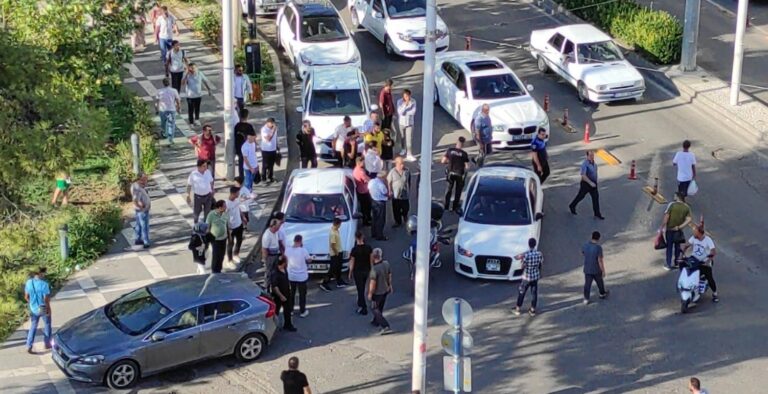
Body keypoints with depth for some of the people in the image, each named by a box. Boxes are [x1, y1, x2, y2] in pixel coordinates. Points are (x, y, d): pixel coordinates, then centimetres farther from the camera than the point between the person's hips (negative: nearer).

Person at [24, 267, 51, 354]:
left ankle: (29, 347, 9)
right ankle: (47, 344, 30)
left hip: (33, 309, 4)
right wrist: (49, 309, -6)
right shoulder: (44, 284, -25)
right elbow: (46, 299, -21)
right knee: (47, 325, 19)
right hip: (43, 308, -4)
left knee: (33, 327, 15)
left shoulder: (28, 282, -9)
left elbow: (26, 297, 0)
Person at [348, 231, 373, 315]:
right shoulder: (368, 247, -8)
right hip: (366, 270, 5)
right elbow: (371, 260, 0)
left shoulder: (355, 249, -20)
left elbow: (352, 263, -13)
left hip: (358, 271, -5)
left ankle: (364, 309, 4)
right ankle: (360, 305, 37)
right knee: (362, 289, 24)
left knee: (360, 290, 3)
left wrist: (350, 273, -1)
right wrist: (371, 269, 14)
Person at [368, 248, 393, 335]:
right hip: (386, 290, 7)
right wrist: (390, 286, 20)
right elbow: (389, 275, 4)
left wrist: (370, 293, -12)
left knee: (374, 309, 7)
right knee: (380, 308, 25)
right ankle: (376, 321, 46)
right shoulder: (386, 264, -10)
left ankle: (386, 326, -3)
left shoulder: (374, 269, -32)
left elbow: (373, 283, -26)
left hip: (377, 292, -7)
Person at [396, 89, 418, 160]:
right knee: (402, 137, 19)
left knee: (409, 139, -7)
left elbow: (413, 112, -18)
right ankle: (403, 149, 44)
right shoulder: (399, 102, -13)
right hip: (401, 122, 2)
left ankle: (409, 155, -5)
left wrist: (405, 112, -18)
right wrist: (405, 104, -31)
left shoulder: (413, 101, -14)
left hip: (410, 123, -2)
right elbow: (400, 112, -23)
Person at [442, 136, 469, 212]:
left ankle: (446, 206, 16)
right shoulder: (464, 154, -14)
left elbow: (443, 161, -6)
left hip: (450, 173, 2)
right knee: (458, 191, 15)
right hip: (459, 174, -2)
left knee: (449, 189, 18)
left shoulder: (450, 150, -9)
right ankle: (455, 207, 18)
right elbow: (467, 166, -13)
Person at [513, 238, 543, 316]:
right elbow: (541, 264, 1)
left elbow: (523, 266, -15)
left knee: (521, 293, 13)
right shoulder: (539, 253, -12)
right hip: (536, 277, 3)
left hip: (526, 277, -3)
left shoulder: (526, 255, -24)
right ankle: (533, 310, 24)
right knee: (534, 293, 15)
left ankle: (517, 310, 23)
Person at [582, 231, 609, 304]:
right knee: (599, 282, 21)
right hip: (596, 270, -3)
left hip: (587, 269, 3)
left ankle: (586, 299, 13)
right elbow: (600, 260, -22)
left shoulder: (585, 246, -9)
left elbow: (583, 253, 12)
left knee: (587, 284, 12)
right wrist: (603, 271, -12)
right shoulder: (598, 247, -25)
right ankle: (602, 294, 42)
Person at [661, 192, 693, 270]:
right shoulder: (686, 207, -2)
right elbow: (689, 219, -11)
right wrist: (680, 227, -10)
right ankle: (676, 262, 34)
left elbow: (666, 217, -16)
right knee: (677, 246, 22)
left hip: (669, 229, -3)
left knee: (669, 247, 7)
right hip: (678, 230, 3)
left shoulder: (672, 204, -13)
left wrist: (663, 227, -9)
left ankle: (668, 264, 10)